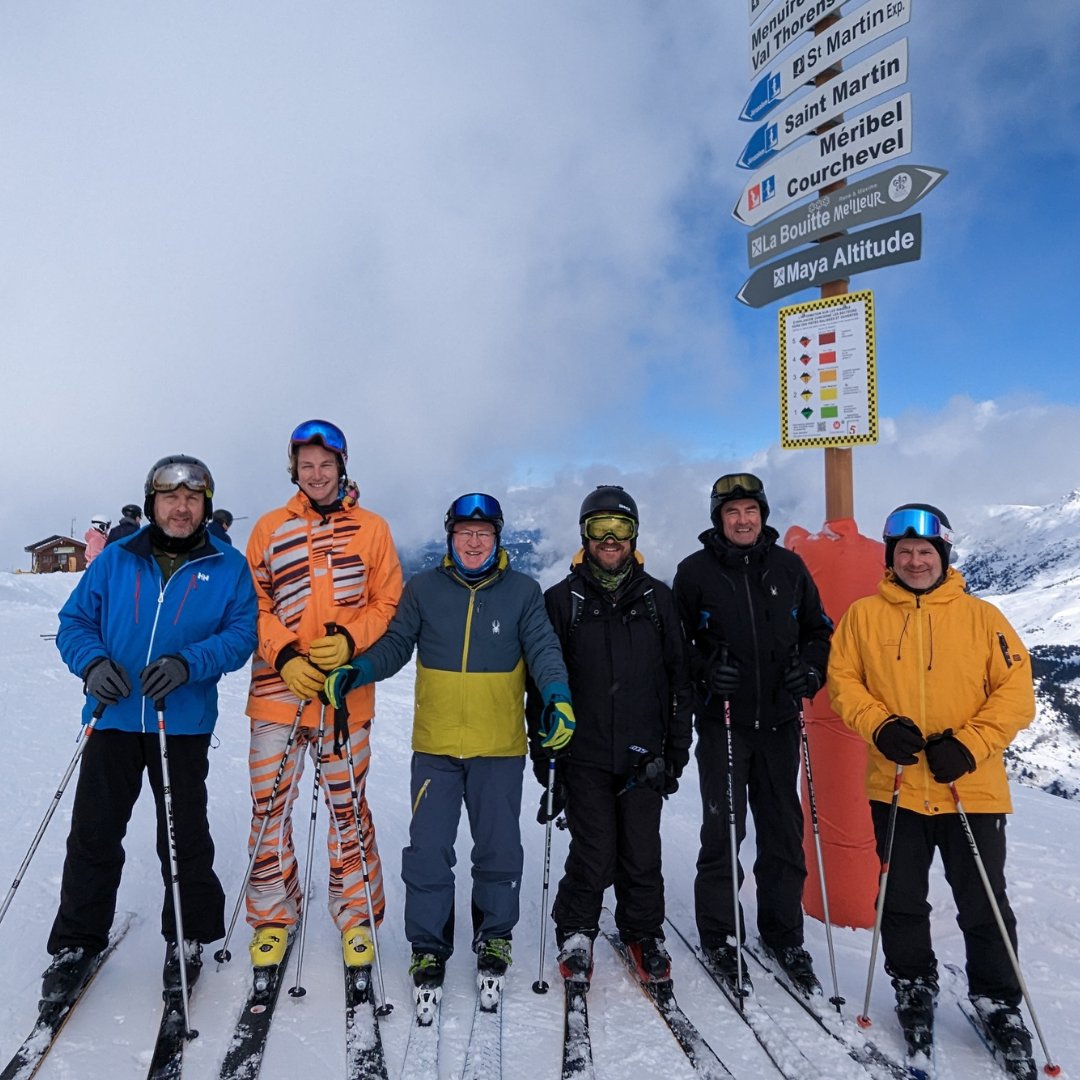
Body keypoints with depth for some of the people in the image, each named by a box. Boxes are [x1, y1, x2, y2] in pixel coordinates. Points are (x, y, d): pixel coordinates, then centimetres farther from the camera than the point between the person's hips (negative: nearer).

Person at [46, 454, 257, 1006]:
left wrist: (189, 662, -23)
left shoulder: (227, 568, 0)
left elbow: (242, 633, -7)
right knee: (92, 835, 7)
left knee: (184, 838, 8)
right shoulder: (115, 559, 6)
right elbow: (74, 621, 6)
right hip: (114, 718, 2)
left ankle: (188, 938, 28)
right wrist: (93, 662, -14)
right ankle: (77, 943, 26)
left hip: (184, 724, -2)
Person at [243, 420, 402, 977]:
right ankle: (273, 917, 26)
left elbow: (388, 603, 4)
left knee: (347, 806, 7)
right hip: (277, 687, 1)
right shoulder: (270, 528, 8)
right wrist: (286, 656, -10)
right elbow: (254, 606, 5)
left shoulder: (371, 529, 6)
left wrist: (349, 641, -13)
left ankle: (357, 918, 23)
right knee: (270, 806, 7)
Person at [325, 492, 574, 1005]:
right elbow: (395, 644, 3)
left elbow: (543, 649, -7)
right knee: (428, 850, 3)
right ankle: (428, 947, 23)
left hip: (499, 748, 0)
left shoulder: (523, 591, 0)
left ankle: (494, 939, 33)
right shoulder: (423, 589, 2)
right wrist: (356, 671, -14)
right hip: (435, 746, 0)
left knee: (499, 849, 11)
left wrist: (557, 695, -24)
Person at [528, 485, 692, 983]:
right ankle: (576, 934, 25)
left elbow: (679, 680, 9)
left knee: (642, 855, 8)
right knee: (593, 855, 0)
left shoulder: (657, 598, 7)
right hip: (584, 754, -1)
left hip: (644, 755, 2)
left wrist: (677, 750, 6)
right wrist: (544, 754, 1)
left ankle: (644, 933, 32)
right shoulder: (562, 600, 2)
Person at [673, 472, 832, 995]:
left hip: (780, 721, 3)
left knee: (783, 831, 11)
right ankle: (720, 937, 18)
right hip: (722, 722, -3)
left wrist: (812, 667, -4)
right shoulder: (695, 572, -1)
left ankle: (784, 936, 27)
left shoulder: (788, 567, 6)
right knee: (724, 830, 0)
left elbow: (818, 629, 14)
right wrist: (706, 671, -15)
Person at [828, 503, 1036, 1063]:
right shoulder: (863, 615, 2)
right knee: (902, 901, 13)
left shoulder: (981, 616, 0)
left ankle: (998, 1001, 33)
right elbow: (842, 681, 2)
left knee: (985, 906, 11)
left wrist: (969, 745, -14)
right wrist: (879, 725, -14)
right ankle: (914, 987, 35)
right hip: (895, 786, 1)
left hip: (972, 789, 0)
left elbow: (1016, 691, -3)